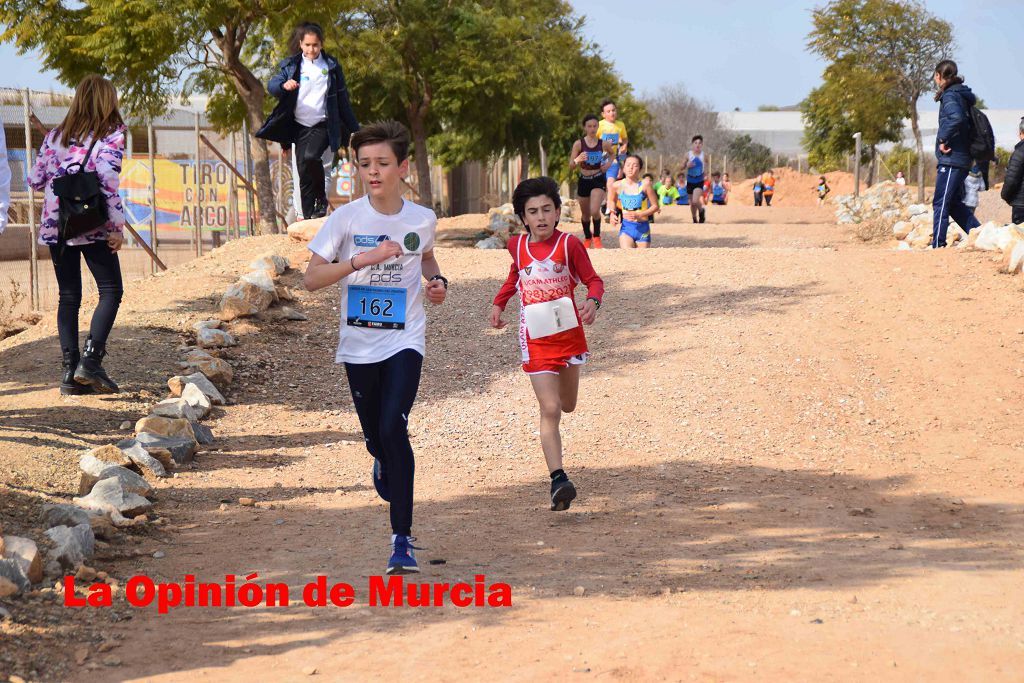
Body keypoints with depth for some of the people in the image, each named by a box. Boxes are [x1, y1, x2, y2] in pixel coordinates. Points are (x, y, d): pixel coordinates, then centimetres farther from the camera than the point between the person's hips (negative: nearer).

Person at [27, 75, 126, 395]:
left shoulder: (56, 135, 11)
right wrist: (117, 226, -13)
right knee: (111, 290, 3)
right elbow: (108, 179, -16)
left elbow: (35, 179, 9)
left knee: (68, 297, 9)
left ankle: (70, 370, 4)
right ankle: (90, 360, -10)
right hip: (91, 225, -5)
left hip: (55, 225, 5)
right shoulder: (111, 134, -3)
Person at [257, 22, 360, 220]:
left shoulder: (331, 66, 4)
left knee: (311, 157, -28)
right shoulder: (291, 65, 4)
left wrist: (354, 128, 10)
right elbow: (271, 86, -8)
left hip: (323, 125, -2)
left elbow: (342, 99, 9)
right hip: (300, 127, 2)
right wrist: (284, 85, -32)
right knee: (304, 176, 1)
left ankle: (321, 199, -7)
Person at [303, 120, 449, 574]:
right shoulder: (346, 218, -8)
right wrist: (362, 259, -24)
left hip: (405, 340, -1)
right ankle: (385, 464, 54)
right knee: (374, 435, 12)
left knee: (394, 427, -18)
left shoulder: (422, 220, -2)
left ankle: (402, 538, -11)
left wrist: (437, 281, 1)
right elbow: (311, 278, -13)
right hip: (359, 344, 1)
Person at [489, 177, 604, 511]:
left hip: (569, 332, 0)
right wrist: (499, 303, 22)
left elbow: (593, 280, -5)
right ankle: (558, 480, -17)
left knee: (567, 405, 18)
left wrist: (592, 302, -25)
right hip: (536, 338, 0)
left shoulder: (569, 244, -8)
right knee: (550, 410, -12)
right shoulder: (517, 245, 1)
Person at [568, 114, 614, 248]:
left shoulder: (603, 144, -4)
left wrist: (608, 163, 0)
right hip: (584, 180, 1)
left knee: (594, 211, -21)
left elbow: (612, 152, 20)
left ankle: (596, 237, 2)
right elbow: (571, 167, -9)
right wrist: (577, 160, -31)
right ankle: (587, 238, 40)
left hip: (598, 180, -1)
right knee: (585, 214, 15)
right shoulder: (579, 144, -8)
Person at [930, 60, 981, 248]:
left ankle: (938, 245, -6)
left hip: (951, 160, -10)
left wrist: (943, 139, -22)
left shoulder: (951, 96, -13)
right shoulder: (963, 95, 16)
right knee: (955, 204, 17)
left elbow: (956, 118, -32)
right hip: (963, 159, 10)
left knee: (940, 203, -6)